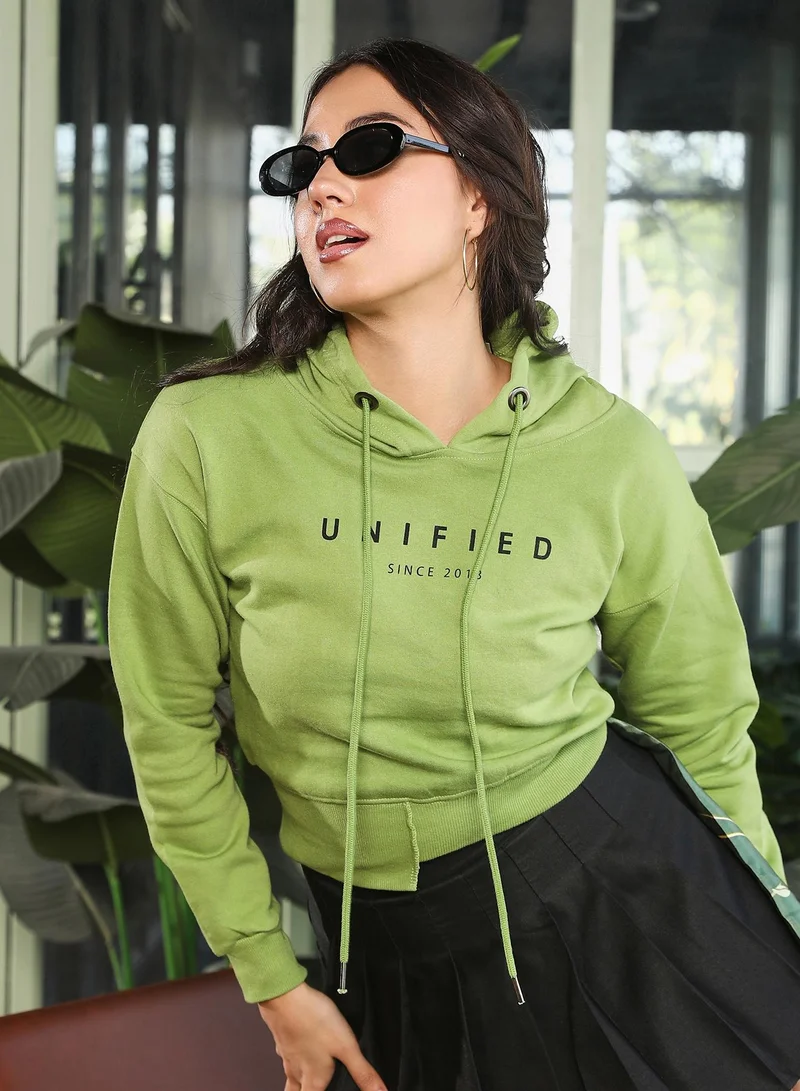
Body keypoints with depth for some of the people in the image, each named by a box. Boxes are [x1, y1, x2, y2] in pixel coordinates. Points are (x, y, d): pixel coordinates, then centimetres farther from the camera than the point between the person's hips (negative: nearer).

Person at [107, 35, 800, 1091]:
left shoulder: (613, 454, -10)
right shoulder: (205, 437, -14)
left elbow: (699, 722, 3)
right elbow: (169, 722, -3)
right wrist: (271, 980, 2)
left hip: (625, 894, 1)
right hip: (394, 959, 0)